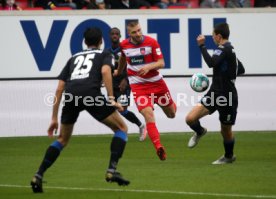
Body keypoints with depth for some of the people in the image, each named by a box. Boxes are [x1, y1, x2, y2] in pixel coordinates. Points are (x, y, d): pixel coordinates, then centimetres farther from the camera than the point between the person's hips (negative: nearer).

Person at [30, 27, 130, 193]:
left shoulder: (74, 58, 34)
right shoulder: (104, 55, 24)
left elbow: (59, 88, 27)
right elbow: (105, 71, -2)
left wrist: (54, 118, 29)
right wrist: (111, 99, -4)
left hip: (71, 96, 4)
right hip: (91, 94, -4)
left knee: (63, 139, 24)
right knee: (122, 128, 13)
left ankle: (38, 176, 11)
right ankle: (112, 171, -2)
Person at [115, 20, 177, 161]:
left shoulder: (151, 42, -12)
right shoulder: (124, 45, -3)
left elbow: (161, 63, -13)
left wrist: (149, 66, -32)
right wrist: (119, 72, 37)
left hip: (156, 82, 0)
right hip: (138, 85, 0)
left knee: (171, 114, 15)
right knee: (149, 115, -21)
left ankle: (171, 105, 53)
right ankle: (158, 147, -25)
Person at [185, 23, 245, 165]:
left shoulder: (224, 49, -15)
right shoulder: (230, 49, 12)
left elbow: (211, 63, -32)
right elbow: (241, 70, 22)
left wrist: (202, 46, -24)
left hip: (227, 97, -8)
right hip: (214, 94, 8)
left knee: (226, 131, 10)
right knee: (190, 119, -7)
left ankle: (229, 156, 33)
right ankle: (199, 132, 24)